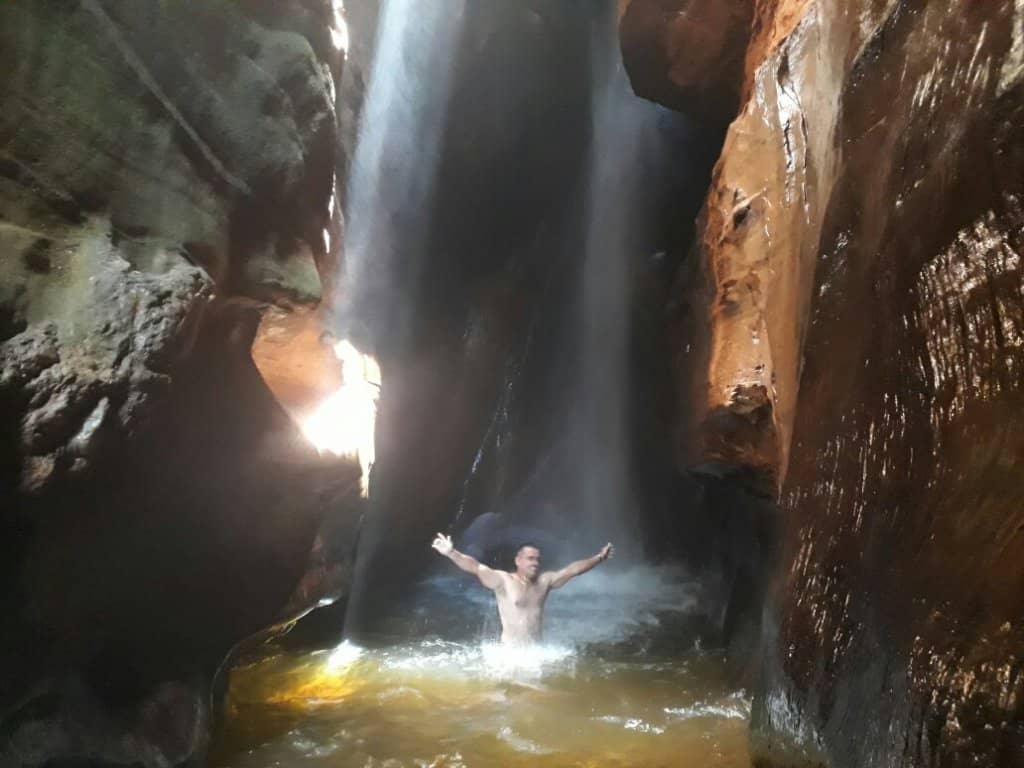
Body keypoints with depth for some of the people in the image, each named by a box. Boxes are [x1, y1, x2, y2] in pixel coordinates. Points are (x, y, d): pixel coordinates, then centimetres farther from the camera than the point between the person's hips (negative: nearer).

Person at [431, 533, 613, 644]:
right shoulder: (503, 580, -9)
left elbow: (572, 569, 12)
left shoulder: (544, 581, 6)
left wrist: (599, 558, 13)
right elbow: (475, 568, -20)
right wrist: (451, 553, -32)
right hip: (510, 651, -5)